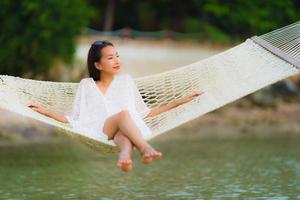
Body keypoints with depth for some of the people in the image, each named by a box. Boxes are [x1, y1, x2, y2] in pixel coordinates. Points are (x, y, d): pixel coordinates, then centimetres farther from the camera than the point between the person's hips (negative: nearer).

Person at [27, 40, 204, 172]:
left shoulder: (126, 80, 27)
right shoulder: (87, 85, 22)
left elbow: (145, 113, 25)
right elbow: (75, 120, 18)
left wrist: (181, 101, 22)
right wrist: (45, 111, 8)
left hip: (128, 130, 1)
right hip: (101, 132, -1)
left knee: (123, 134, -39)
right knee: (123, 114, -36)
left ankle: (125, 156, -73)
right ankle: (145, 148, -62)